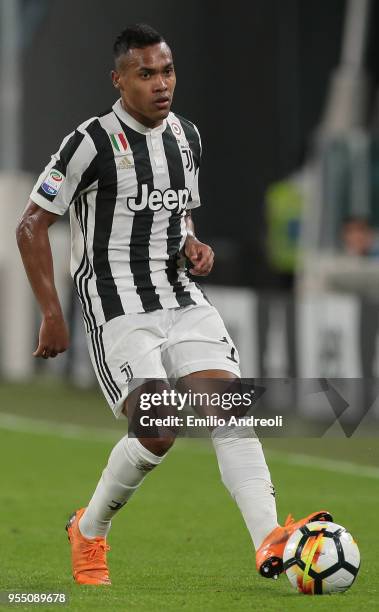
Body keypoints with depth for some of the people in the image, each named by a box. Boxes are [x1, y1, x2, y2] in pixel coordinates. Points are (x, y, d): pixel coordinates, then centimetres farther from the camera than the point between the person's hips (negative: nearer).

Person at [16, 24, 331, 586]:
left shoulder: (187, 137, 11)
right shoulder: (92, 143, -10)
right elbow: (32, 225, -5)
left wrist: (193, 248, 4)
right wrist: (52, 316, -9)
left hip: (185, 302, 6)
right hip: (117, 312, -6)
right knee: (160, 430, -18)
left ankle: (270, 543, -26)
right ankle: (88, 532, 8)